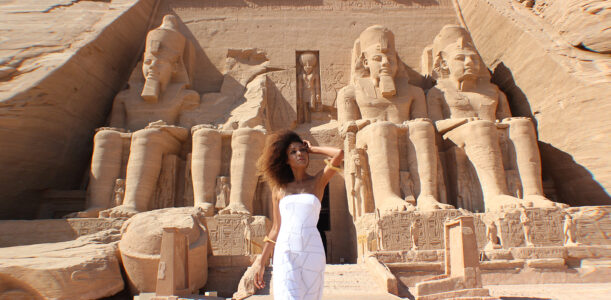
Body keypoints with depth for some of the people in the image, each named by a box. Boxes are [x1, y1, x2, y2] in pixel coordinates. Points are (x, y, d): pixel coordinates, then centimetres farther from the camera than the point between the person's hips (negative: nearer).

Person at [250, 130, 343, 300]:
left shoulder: (319, 181, 7)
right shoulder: (279, 188, 11)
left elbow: (339, 154, -9)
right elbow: (276, 228, 13)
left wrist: (313, 149, 7)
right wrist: (261, 261, 10)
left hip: (312, 252, 0)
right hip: (285, 253, 0)